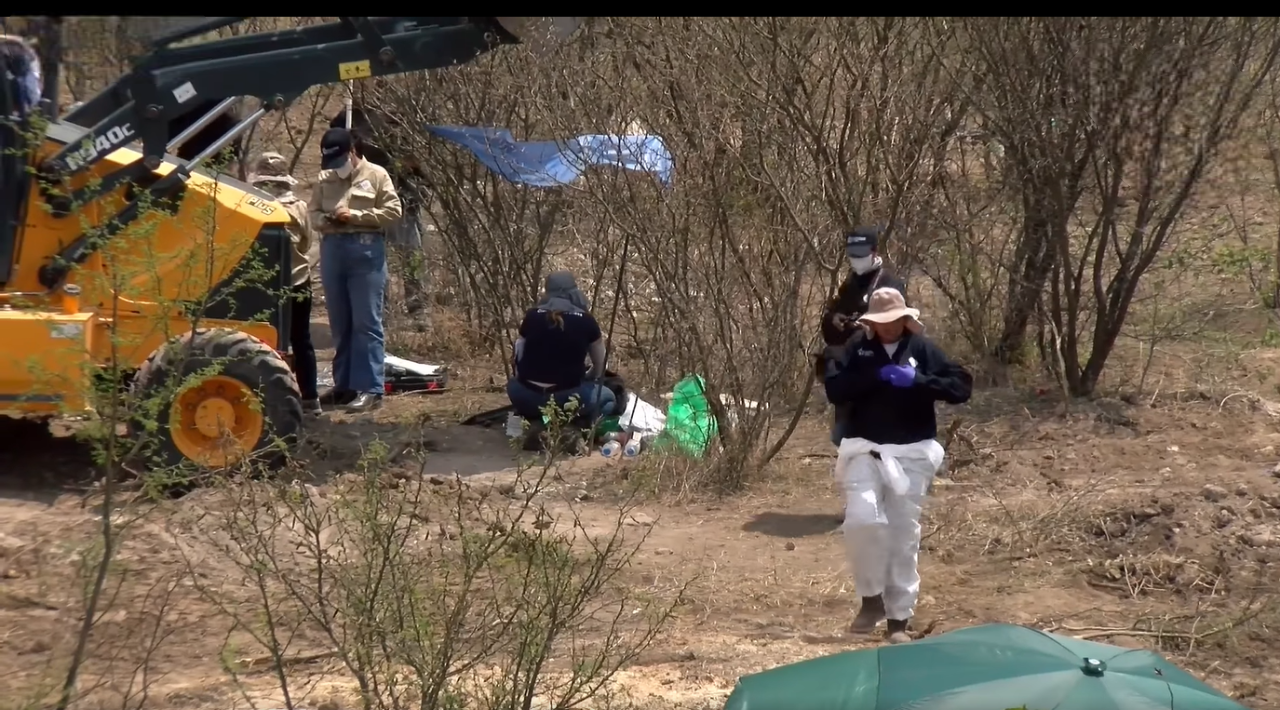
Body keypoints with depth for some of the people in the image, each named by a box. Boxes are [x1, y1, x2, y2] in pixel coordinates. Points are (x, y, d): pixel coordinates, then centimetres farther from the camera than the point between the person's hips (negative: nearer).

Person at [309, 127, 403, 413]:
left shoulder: (376, 175, 2)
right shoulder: (325, 180, 15)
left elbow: (392, 211, -5)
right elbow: (313, 212, 17)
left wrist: (355, 215, -12)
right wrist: (324, 220, -6)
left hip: (366, 250, -5)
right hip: (332, 250, 5)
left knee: (366, 323, -7)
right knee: (340, 324, 10)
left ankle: (370, 389, -8)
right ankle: (344, 385, 18)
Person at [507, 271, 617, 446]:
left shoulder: (532, 316, 5)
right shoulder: (586, 320, 1)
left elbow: (519, 357, 13)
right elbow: (600, 368, 13)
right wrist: (585, 381, 34)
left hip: (526, 398, 3)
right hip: (566, 398, -3)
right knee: (607, 397, 25)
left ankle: (535, 422, 8)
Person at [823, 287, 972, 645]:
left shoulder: (923, 348, 1)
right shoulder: (858, 347, 4)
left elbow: (962, 387, -5)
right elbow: (834, 390, -6)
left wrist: (917, 380, -18)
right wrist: (875, 376, -17)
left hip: (911, 454, 0)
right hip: (865, 450, 0)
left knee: (904, 536, 3)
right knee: (862, 518, -20)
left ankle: (899, 618, 12)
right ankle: (871, 597, 1)